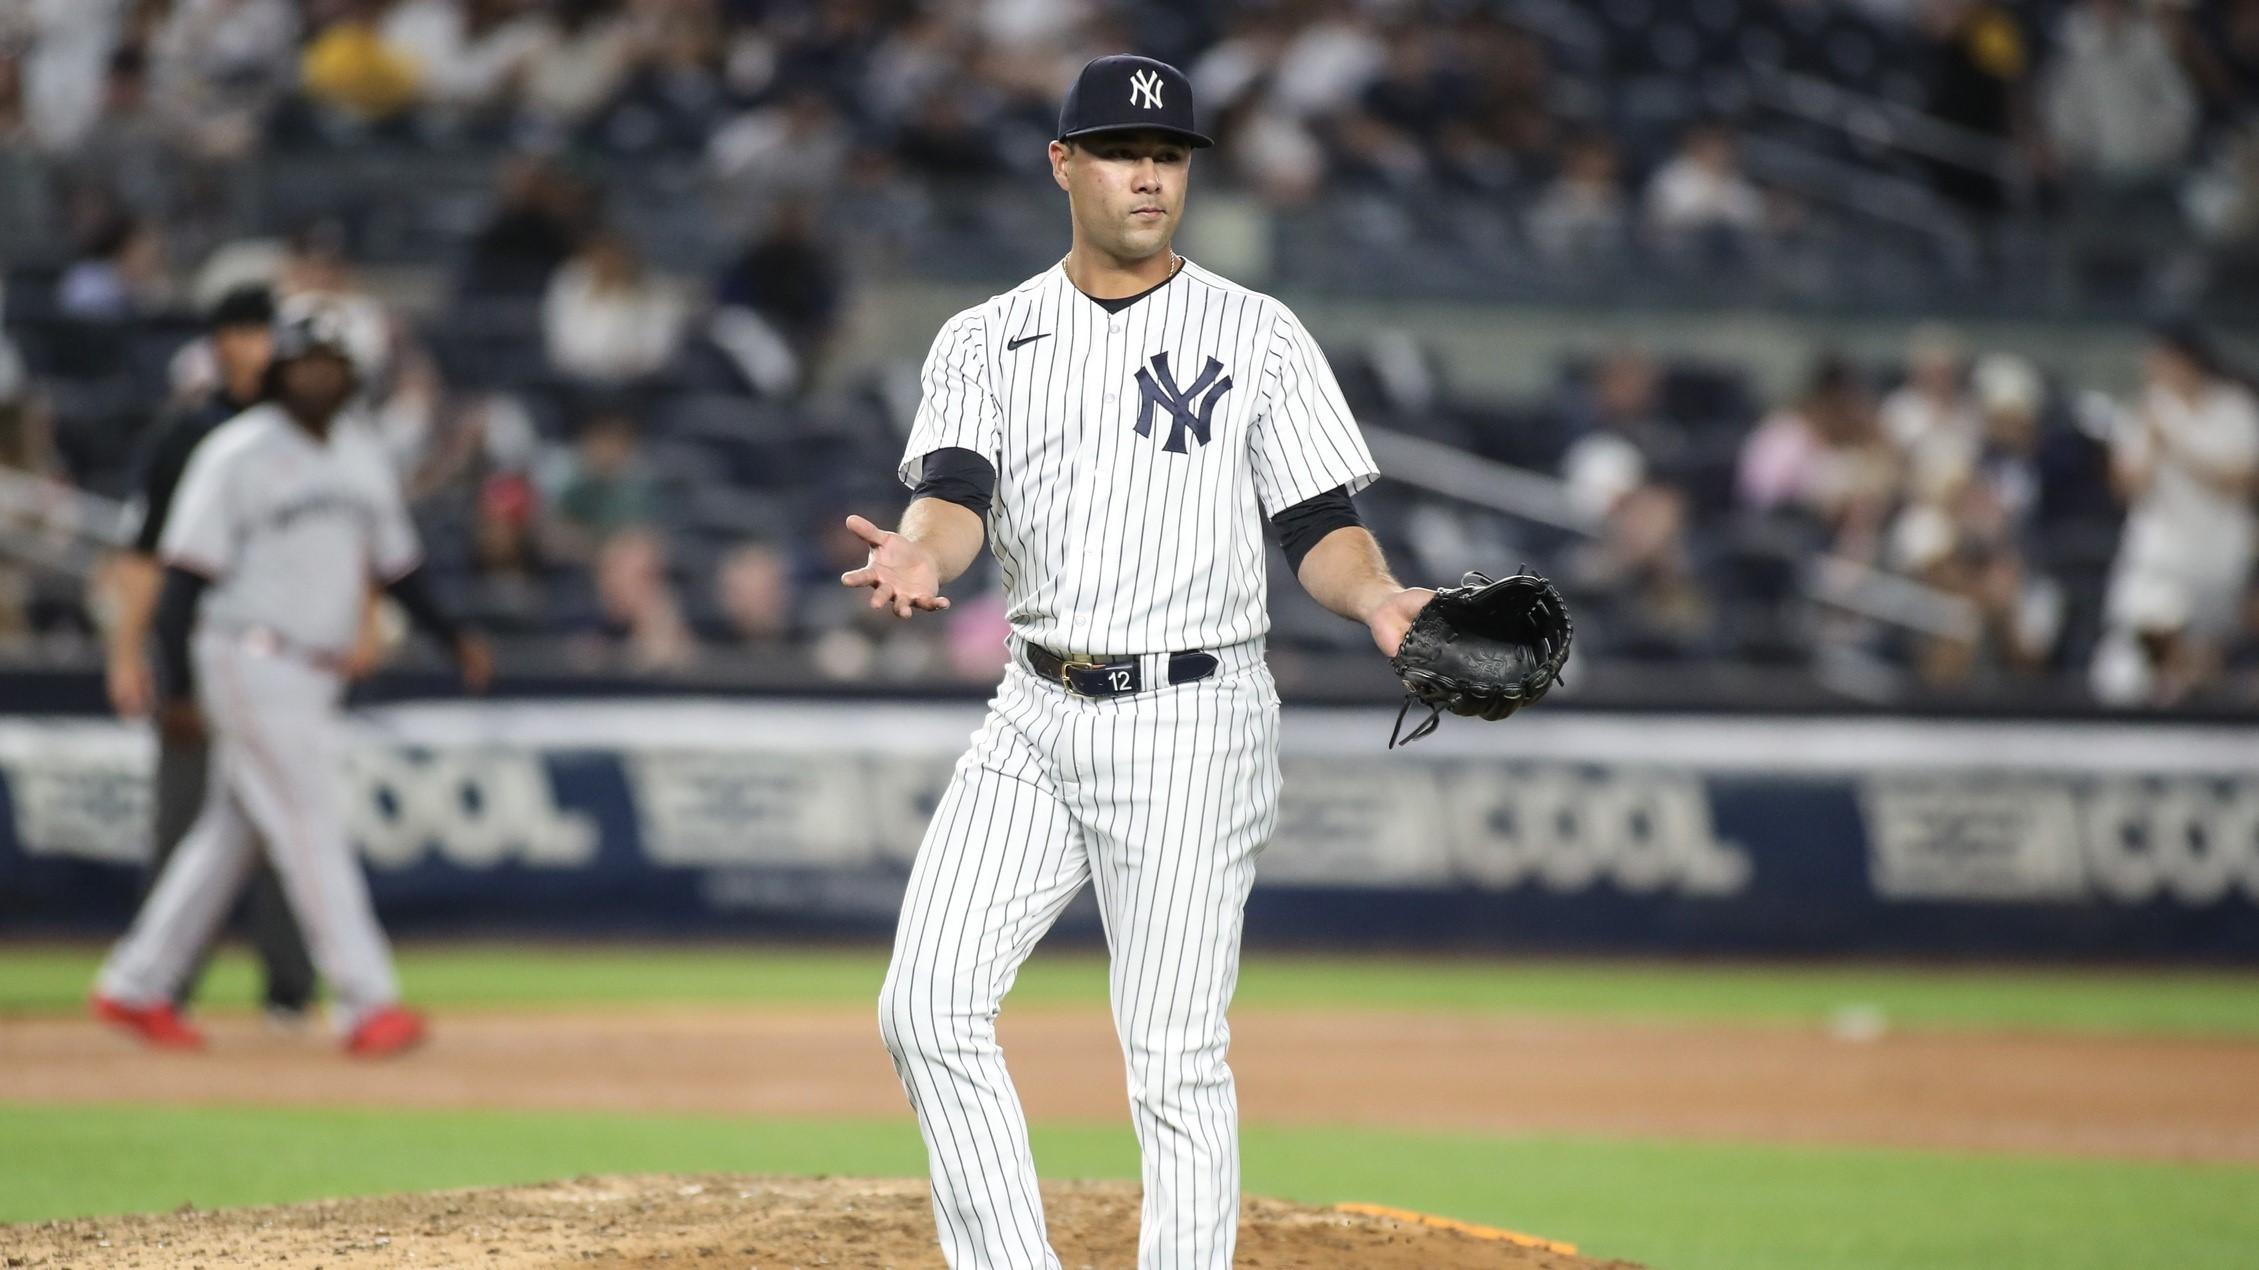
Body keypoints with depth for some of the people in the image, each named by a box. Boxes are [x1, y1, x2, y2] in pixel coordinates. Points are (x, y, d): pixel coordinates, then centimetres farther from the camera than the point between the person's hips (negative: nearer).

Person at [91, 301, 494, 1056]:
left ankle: (134, 987, 19)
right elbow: (187, 569, -11)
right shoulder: (236, 456, -9)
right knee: (310, 828, -10)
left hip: (315, 675, 7)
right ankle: (367, 1003, -12)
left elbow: (395, 563, 21)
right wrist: (180, 686, -17)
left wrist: (453, 638, 9)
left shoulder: (361, 456, 13)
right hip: (252, 660, -7)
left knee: (230, 832, 11)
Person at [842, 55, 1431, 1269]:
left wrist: (1376, 598, -22)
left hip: (1192, 722, -3)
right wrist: (919, 557, -29)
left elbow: (1319, 525, 0)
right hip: (1035, 716, 3)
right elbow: (956, 491, -6)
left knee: (1174, 1056, -5)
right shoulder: (986, 340, 10)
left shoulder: (1258, 337, 3)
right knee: (927, 1007, -8)